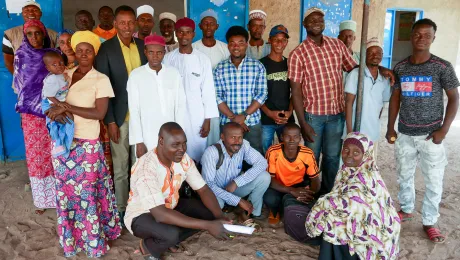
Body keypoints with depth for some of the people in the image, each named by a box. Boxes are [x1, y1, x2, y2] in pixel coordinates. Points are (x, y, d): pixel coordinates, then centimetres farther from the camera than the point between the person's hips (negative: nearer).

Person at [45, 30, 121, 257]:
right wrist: (57, 112, -12)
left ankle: (93, 241, 19)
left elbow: (99, 113, -15)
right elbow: (52, 100, 11)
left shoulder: (101, 79, -6)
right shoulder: (65, 75, 10)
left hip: (86, 144, -5)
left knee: (87, 191, 3)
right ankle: (71, 238, 30)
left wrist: (67, 108, -20)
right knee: (66, 190, 12)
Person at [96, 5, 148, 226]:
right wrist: (110, 120, -12)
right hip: (119, 117, -3)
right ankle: (121, 208, 21)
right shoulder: (106, 49, -5)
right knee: (120, 167, 7)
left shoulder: (144, 46, 6)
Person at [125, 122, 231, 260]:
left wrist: (220, 216, -28)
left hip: (170, 206, 7)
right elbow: (161, 215, -41)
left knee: (209, 212, -12)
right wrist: (207, 225, -43)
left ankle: (168, 241, 6)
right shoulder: (145, 169, -35)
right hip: (142, 214, -6)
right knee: (171, 234, -36)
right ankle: (149, 246, 0)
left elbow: (203, 190, -9)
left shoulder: (184, 159, -14)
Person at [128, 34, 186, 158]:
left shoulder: (174, 73, 1)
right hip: (147, 139, -2)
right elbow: (134, 111, -4)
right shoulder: (136, 75, -5)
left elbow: (180, 106, 3)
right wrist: (138, 141, -7)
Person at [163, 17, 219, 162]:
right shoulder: (168, 59, 2)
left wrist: (208, 119, -3)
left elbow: (208, 91, -1)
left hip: (196, 116, -1)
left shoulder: (203, 59, -1)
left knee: (196, 154, 4)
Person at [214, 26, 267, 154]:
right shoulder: (220, 68, 4)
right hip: (227, 123, 1)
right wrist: (233, 118, -11)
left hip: (253, 123, -1)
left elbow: (262, 95, -5)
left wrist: (244, 116, -14)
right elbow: (217, 97, -1)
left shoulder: (258, 66, 1)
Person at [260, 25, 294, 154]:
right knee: (265, 154, 2)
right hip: (265, 119, -3)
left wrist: (290, 111, -3)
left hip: (287, 119, 3)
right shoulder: (261, 64, -1)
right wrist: (269, 113, -13)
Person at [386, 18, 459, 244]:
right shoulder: (400, 67, 2)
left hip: (430, 134, -3)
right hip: (405, 134, 3)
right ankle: (406, 209, 37)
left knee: (434, 182, 4)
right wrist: (390, 128, 5)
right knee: (404, 176, 16)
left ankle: (429, 222, 21)